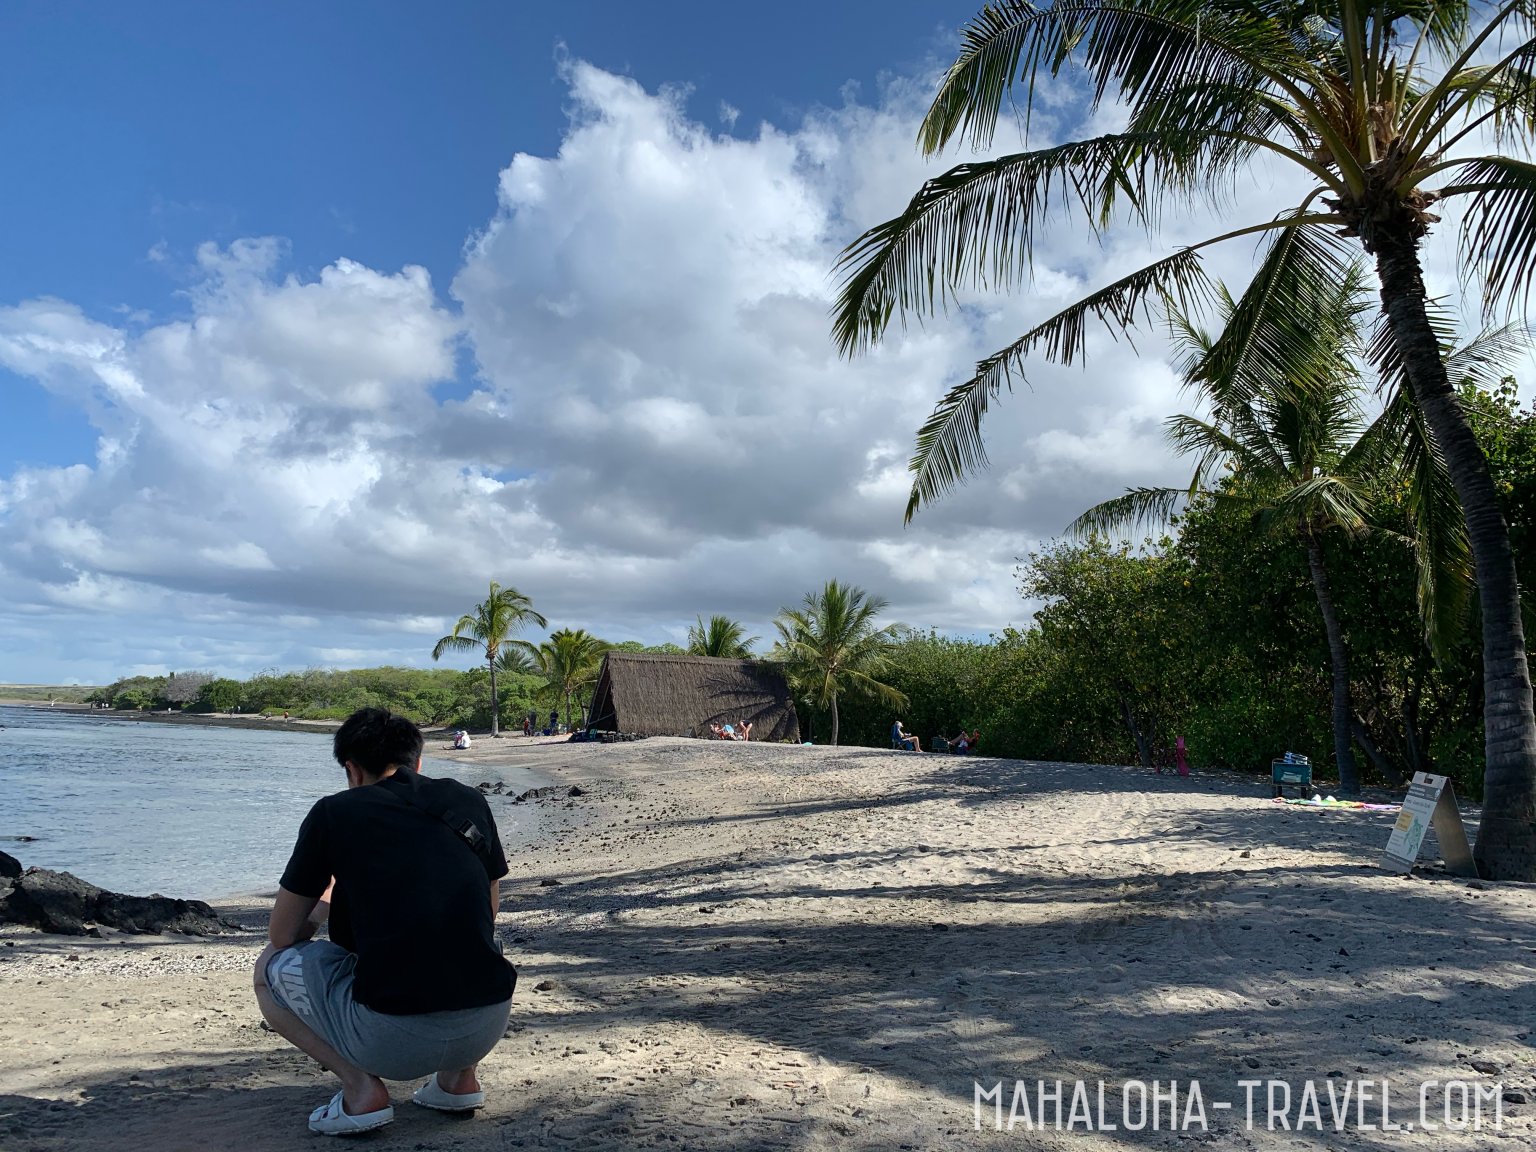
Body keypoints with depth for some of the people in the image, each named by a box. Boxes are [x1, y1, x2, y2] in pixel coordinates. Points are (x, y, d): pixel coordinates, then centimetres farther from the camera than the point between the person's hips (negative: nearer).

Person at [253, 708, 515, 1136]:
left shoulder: (333, 812, 3)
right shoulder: (469, 801, 12)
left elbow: (282, 936, 13)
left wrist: (325, 902, 34)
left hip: (393, 1039, -4)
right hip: (488, 1027, 4)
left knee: (270, 966, 22)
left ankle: (361, 1088, 5)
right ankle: (460, 1077, 19)